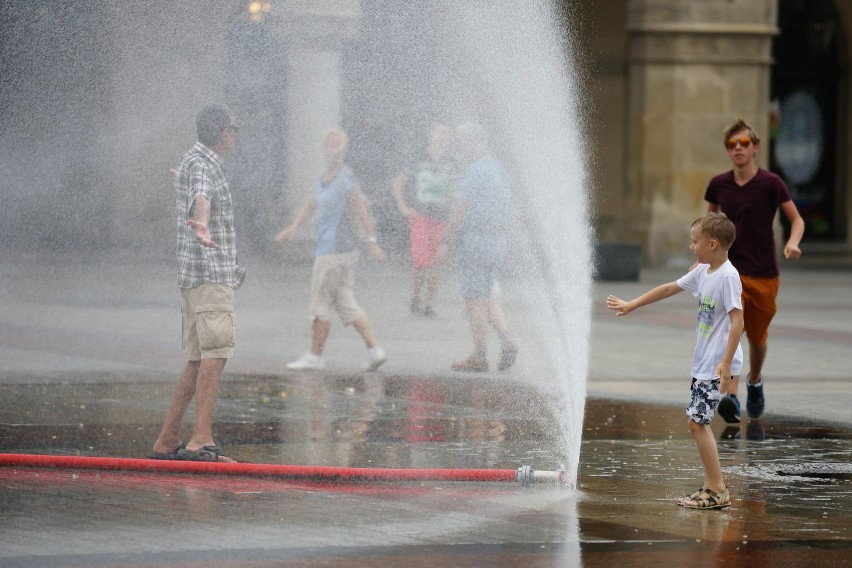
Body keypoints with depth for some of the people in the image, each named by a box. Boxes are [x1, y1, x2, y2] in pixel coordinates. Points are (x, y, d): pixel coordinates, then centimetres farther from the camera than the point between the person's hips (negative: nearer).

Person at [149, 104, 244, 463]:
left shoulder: (193, 161, 22)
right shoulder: (201, 164, -10)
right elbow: (201, 197, -35)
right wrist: (201, 226, -56)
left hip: (194, 278, 10)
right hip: (211, 275, -10)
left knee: (197, 360, 10)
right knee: (215, 355, -18)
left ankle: (167, 440, 11)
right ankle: (202, 440, -27)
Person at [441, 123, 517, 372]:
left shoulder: (474, 172, -16)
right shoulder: (499, 169, 13)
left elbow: (461, 211, -16)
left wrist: (447, 242, -7)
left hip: (474, 240, -9)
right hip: (497, 240, 9)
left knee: (475, 298, -3)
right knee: (489, 296, 15)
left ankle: (478, 356, -1)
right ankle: (506, 341, -2)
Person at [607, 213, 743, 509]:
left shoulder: (728, 276, -17)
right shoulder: (702, 272, 11)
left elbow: (738, 320, -23)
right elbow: (671, 288, 24)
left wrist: (726, 363, -27)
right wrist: (631, 305, 29)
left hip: (717, 363, -10)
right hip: (702, 361, 10)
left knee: (697, 422, -11)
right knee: (698, 422, 11)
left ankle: (717, 491, -6)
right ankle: (712, 487, 16)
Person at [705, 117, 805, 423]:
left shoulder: (770, 184, -7)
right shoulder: (718, 185, 0)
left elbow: (796, 219, -1)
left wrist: (793, 243, -21)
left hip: (764, 274, 0)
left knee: (757, 337, 15)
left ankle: (755, 382, 46)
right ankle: (730, 397, -32)